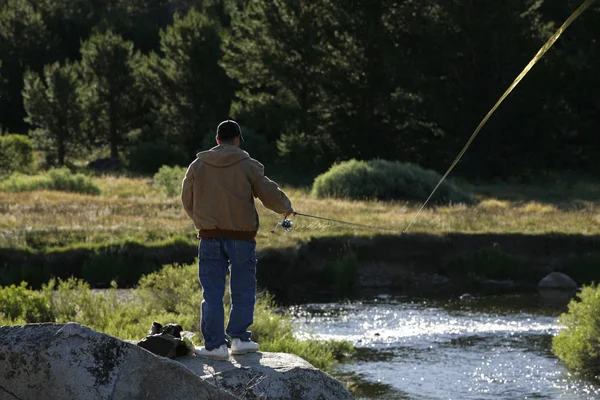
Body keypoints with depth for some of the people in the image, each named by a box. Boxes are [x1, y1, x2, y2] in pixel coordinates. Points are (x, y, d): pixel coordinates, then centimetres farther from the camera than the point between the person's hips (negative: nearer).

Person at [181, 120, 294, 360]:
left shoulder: (198, 165, 6)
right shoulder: (247, 165, -3)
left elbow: (187, 201, 14)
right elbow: (269, 193, -2)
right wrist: (286, 207, 19)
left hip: (209, 235, 2)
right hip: (241, 236, -2)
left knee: (212, 291, 4)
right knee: (243, 289, 9)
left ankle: (215, 344, 0)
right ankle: (239, 337, 6)